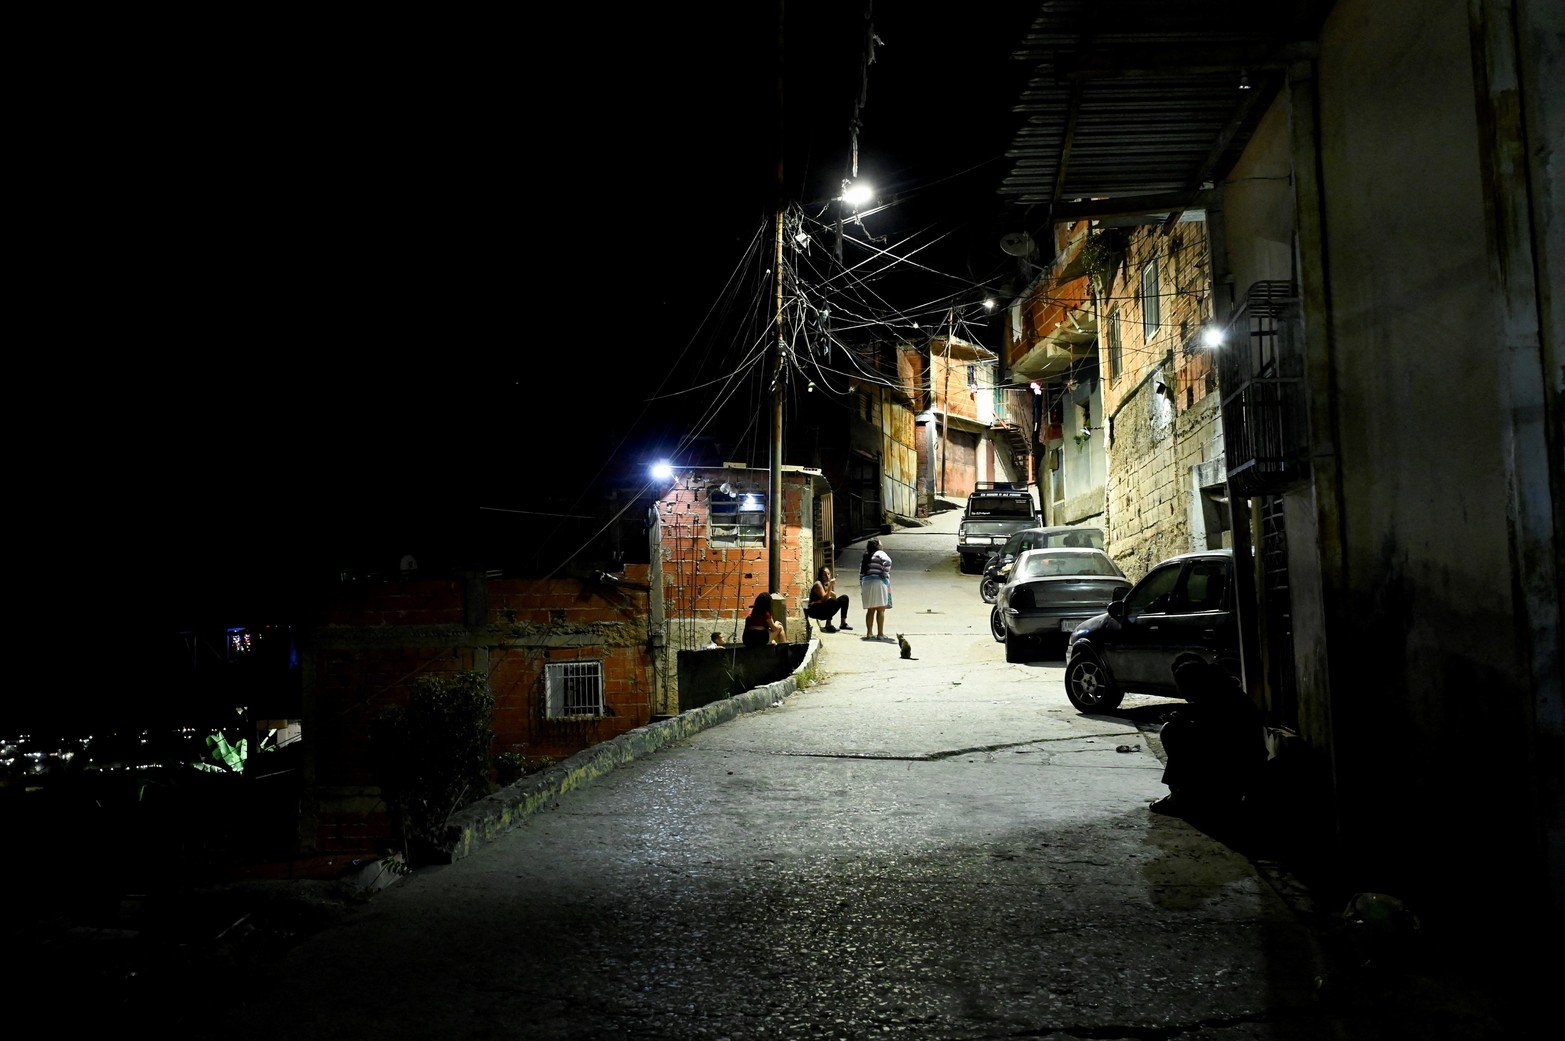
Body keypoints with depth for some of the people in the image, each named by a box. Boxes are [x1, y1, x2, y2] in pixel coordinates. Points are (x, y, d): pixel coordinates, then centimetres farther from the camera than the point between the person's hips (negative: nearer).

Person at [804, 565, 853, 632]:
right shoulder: (818, 584, -16)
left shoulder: (827, 584, 8)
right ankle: (828, 626, -23)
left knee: (844, 598, 5)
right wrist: (830, 586, -30)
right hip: (814, 611, -9)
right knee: (832, 601, -33)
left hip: (824, 610, 9)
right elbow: (824, 598, -26)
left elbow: (835, 596, 2)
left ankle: (843, 623, 6)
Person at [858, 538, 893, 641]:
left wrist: (862, 588, 20)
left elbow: (861, 574, 17)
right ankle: (880, 633, -5)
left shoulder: (865, 557, 18)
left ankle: (869, 632, 12)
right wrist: (885, 574, -14)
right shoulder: (880, 553, -1)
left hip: (866, 583, 7)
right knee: (880, 610, -3)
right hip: (878, 582, -7)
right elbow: (887, 561, -22)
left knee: (870, 610, 12)